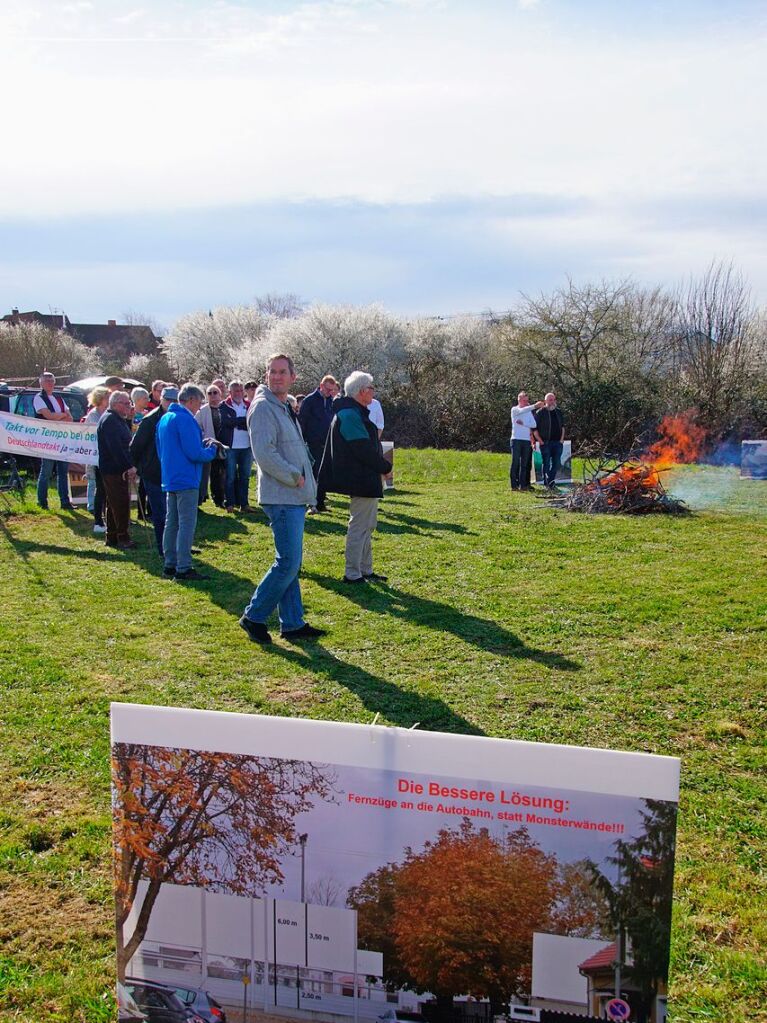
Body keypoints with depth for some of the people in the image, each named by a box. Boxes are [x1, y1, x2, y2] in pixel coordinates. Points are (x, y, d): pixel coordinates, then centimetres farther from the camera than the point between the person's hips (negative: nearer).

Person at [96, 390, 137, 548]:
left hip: (118, 469, 11)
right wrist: (129, 466, -25)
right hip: (113, 469, -11)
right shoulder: (109, 420, -15)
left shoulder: (119, 420, 18)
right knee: (122, 503, -9)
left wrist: (130, 466, 15)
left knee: (114, 504, 14)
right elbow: (116, 447, -24)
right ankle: (123, 538, -5)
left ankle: (112, 538, 20)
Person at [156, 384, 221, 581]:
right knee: (187, 525, -6)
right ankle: (183, 569, -5)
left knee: (171, 523, 13)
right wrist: (212, 448, -2)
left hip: (170, 480, 9)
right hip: (186, 480, -9)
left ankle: (170, 565, 19)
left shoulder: (164, 419, 14)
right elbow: (194, 453, -21)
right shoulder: (185, 419, -15)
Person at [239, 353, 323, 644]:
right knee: (288, 562, -9)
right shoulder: (263, 407, -13)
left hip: (295, 498, 10)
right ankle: (254, 616, 4)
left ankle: (292, 623, 19)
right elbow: (264, 454, -23)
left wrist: (305, 481, 12)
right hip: (281, 497, -10)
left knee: (291, 563, 12)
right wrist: (294, 477, -15)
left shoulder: (285, 408, 17)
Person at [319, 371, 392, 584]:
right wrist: (385, 467, -10)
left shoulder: (354, 413, 16)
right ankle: (352, 574, 3)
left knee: (368, 525, 18)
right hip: (362, 480, -11)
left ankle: (365, 570, 27)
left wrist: (380, 466, 10)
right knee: (359, 526, -4)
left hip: (365, 480, 11)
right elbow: (364, 450, -22)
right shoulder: (351, 415, -18)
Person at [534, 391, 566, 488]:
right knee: (546, 463, -1)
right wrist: (540, 441, -9)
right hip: (545, 443, -5)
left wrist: (561, 439, 10)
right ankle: (546, 483, 4)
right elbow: (535, 428, -4)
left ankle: (551, 482, 12)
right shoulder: (540, 413, -4)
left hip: (557, 442, 5)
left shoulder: (559, 412, 13)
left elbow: (562, 426, 22)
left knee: (557, 463, 2)